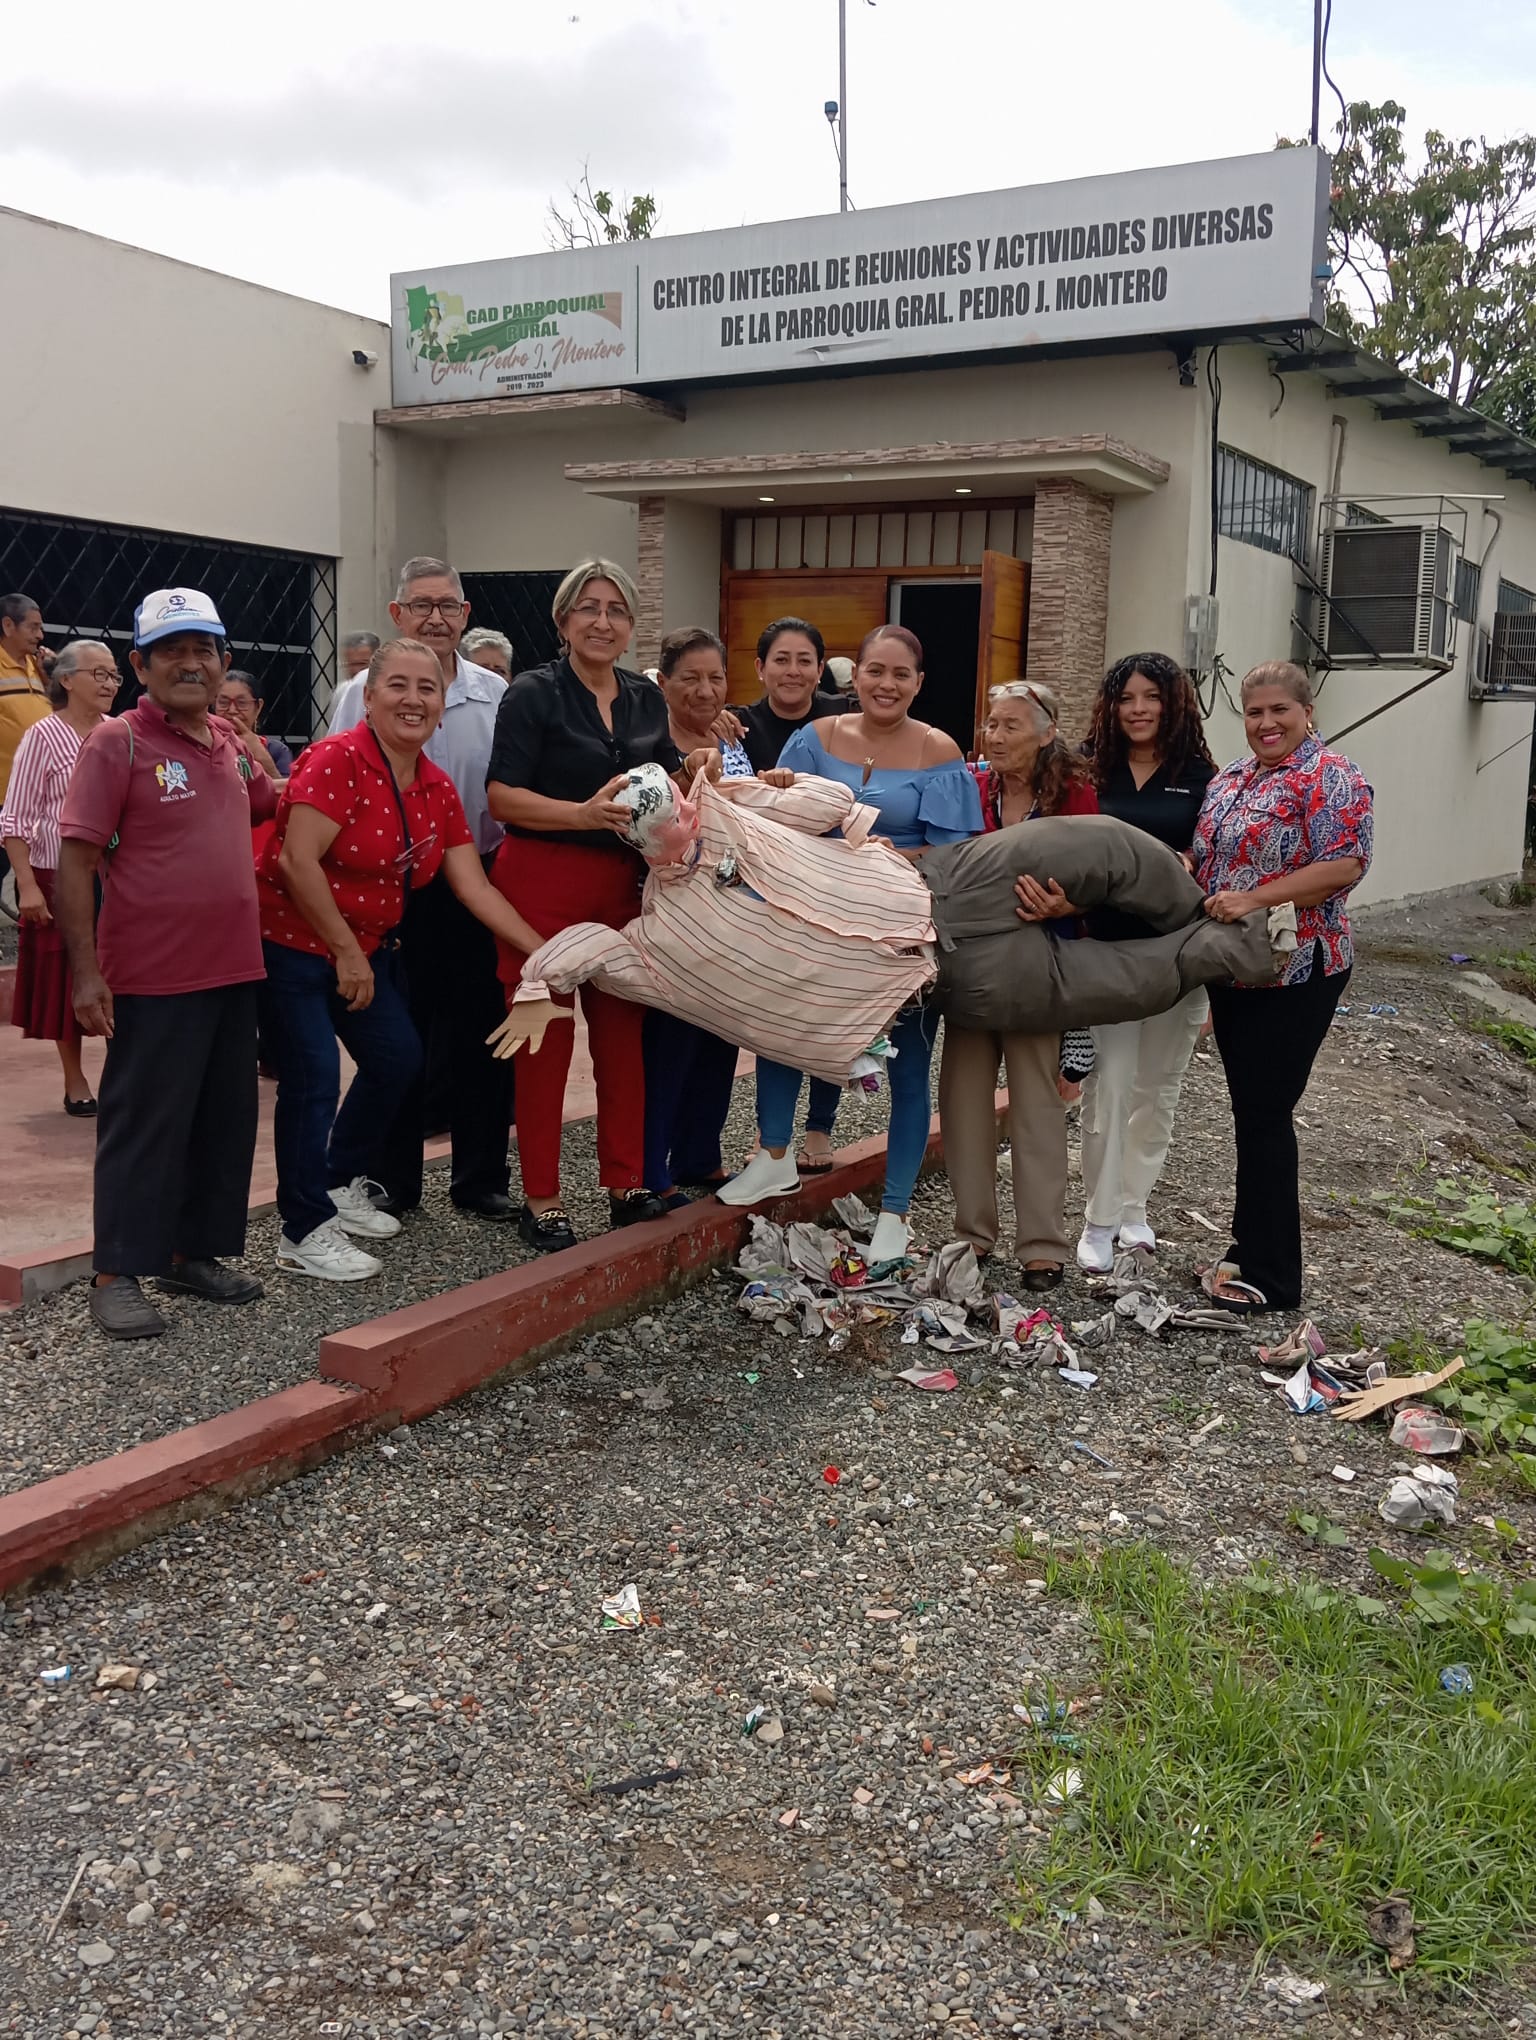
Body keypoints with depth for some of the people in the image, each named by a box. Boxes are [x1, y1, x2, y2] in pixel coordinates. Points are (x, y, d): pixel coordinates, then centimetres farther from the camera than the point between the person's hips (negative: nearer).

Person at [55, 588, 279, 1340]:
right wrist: (85, 971, -17)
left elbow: (272, 806, 30)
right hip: (154, 976, -7)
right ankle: (117, 1275, 11)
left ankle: (198, 1251, 27)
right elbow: (75, 859, -12)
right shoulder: (116, 742, -9)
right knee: (144, 1124, 0)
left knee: (226, 1117, 13)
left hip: (233, 968, 7)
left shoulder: (229, 742, 10)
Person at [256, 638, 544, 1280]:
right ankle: (305, 1233, 4)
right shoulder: (339, 760, -20)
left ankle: (340, 1183, 34)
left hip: (367, 946, 9)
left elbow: (474, 886, 2)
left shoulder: (438, 789, 3)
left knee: (398, 1058, 13)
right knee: (313, 1079, -10)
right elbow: (297, 860, -26)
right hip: (291, 940, -8)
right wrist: (345, 953, -21)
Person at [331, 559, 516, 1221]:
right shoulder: (365, 693, -1)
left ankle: (480, 1178, 21)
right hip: (395, 889, -2)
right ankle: (393, 1182, 20)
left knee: (481, 1036, 7)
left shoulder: (495, 694, 6)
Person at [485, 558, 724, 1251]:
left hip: (620, 884, 5)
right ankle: (540, 1199, 9)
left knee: (622, 1031, 8)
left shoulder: (646, 699, 12)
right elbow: (502, 797, -13)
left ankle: (626, 1184, 19)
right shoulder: (535, 693, -6)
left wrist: (695, 769, 2)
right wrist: (585, 814, -25)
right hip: (541, 881, -5)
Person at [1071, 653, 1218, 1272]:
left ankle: (1132, 1205, 27)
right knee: (1109, 1085, -6)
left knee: (1158, 1087, 11)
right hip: (1106, 948, -1)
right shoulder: (1094, 771, 4)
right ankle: (1099, 1220, 5)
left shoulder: (1200, 776, 3)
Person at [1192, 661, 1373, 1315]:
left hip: (1295, 974, -8)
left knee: (1265, 1114, -5)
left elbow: (1345, 866, -19)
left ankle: (1267, 1275, 5)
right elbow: (1206, 858, 22)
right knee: (1252, 1112, 13)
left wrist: (1255, 899, -24)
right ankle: (1253, 1251, 23)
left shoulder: (1331, 776, -10)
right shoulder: (1229, 779, 14)